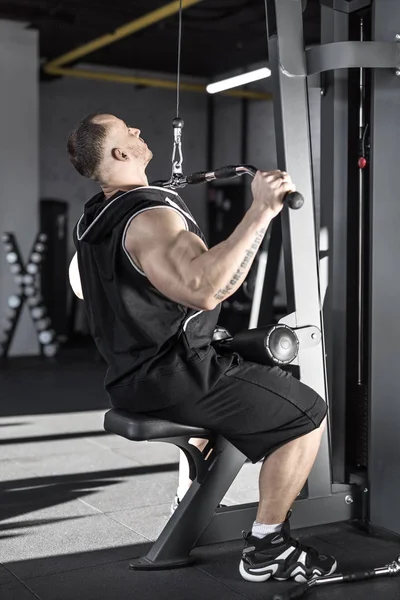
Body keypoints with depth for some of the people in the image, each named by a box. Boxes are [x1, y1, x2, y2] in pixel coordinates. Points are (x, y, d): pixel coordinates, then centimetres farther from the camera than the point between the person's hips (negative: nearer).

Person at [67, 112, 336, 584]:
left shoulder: (92, 217, 7)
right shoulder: (151, 218, -23)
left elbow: (80, 285, 25)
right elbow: (206, 289, -40)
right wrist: (261, 210, -38)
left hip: (128, 376, 10)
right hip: (170, 380, -10)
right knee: (306, 413, -5)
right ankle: (265, 550, 2)